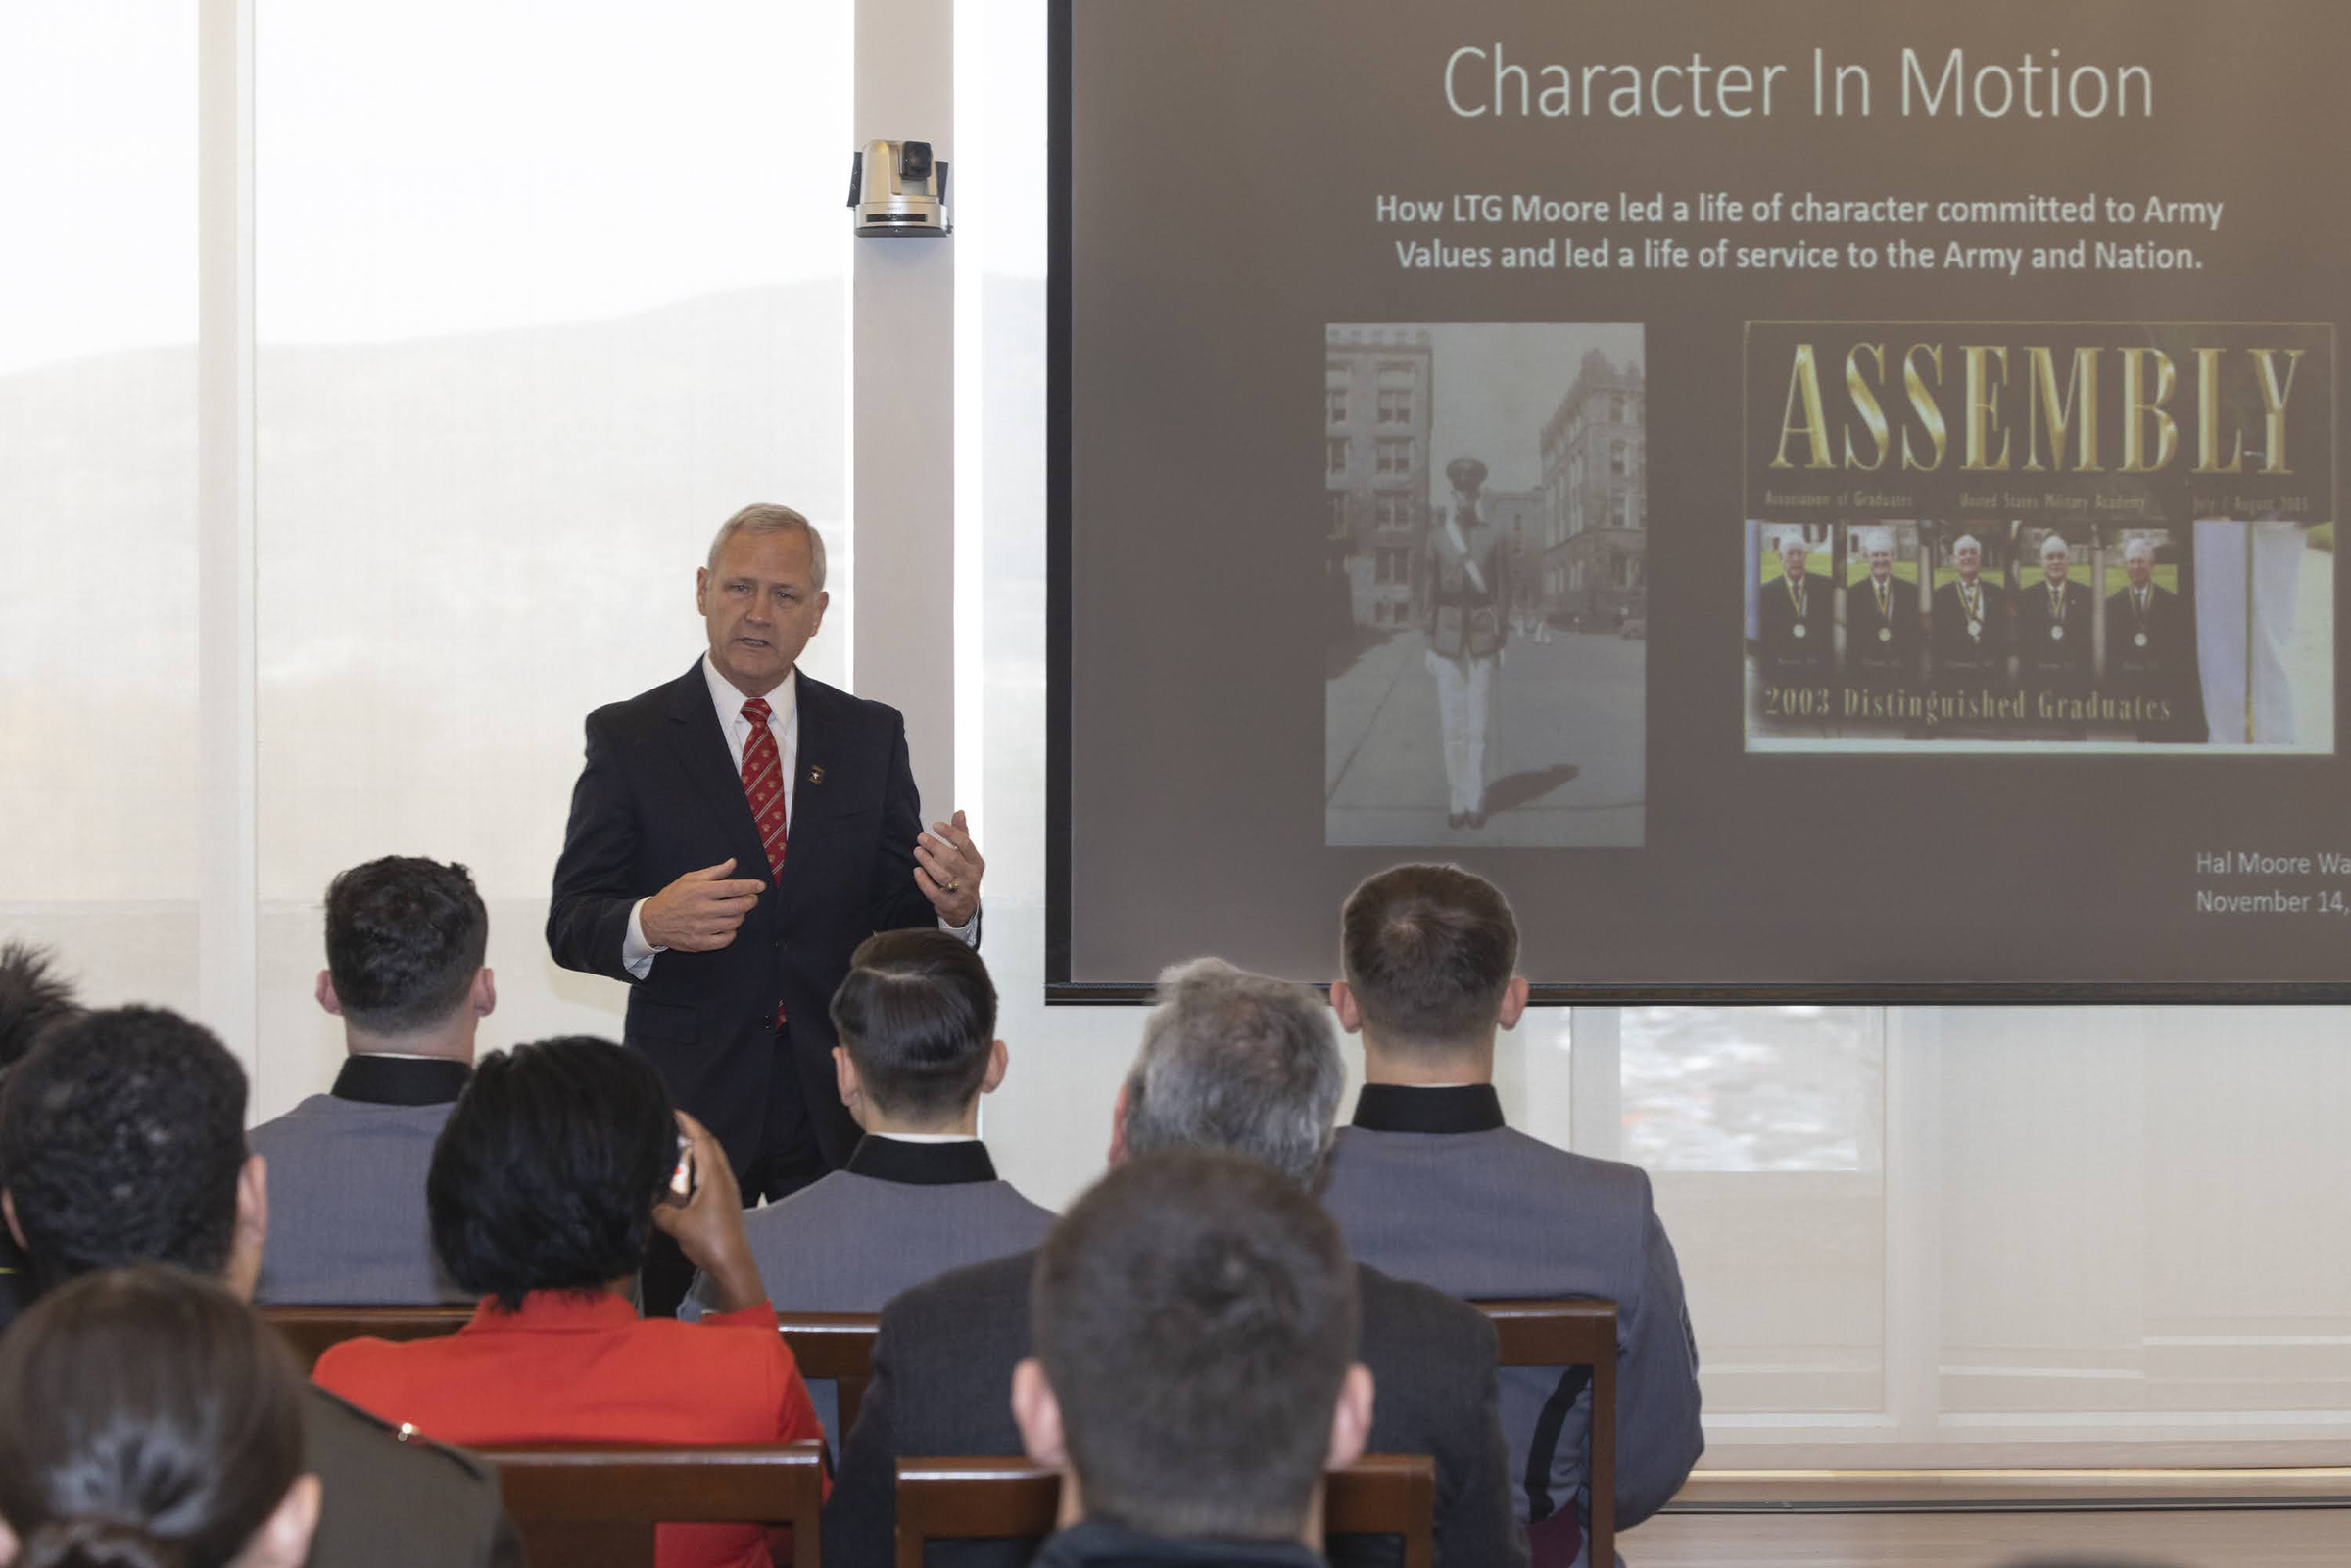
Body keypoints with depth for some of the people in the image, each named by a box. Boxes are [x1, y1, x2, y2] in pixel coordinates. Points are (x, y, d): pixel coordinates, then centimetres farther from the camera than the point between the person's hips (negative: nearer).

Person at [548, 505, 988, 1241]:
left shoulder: (870, 736, 11)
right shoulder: (627, 737, 4)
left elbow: (898, 918, 9)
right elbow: (571, 923, -2)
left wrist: (951, 906, -15)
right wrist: (649, 924, -24)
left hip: (839, 1104, 2)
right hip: (691, 1097, -2)